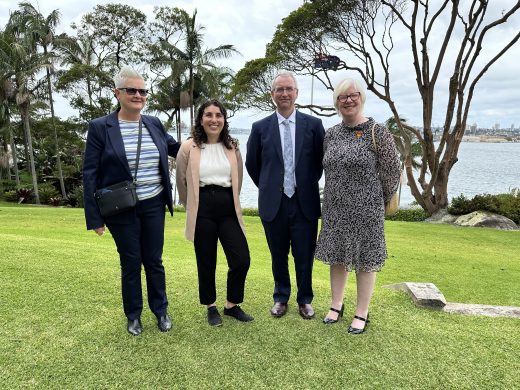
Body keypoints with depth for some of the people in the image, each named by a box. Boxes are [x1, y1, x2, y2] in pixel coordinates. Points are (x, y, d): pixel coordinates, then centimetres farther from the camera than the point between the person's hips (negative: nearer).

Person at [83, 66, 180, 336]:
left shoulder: (154, 123, 3)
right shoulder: (100, 127, -8)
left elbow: (176, 149, 20)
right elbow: (90, 174, -7)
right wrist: (94, 217, -10)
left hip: (153, 205, 3)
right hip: (121, 210, -2)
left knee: (154, 261, 13)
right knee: (131, 263, 10)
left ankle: (161, 311, 31)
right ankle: (133, 316, 32)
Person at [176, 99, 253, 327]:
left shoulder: (232, 147, 6)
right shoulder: (189, 147, -3)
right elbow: (181, 181, 7)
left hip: (228, 209, 3)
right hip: (202, 210, -2)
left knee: (241, 260, -2)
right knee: (206, 263, 7)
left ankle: (232, 305, 22)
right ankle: (211, 308, 30)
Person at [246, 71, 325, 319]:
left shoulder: (313, 125, -1)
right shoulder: (260, 127, 0)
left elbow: (321, 160, 9)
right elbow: (252, 164, 10)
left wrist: (308, 184, 9)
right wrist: (268, 187, 10)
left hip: (305, 203, 0)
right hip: (273, 203, 1)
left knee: (304, 256, 10)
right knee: (278, 256, 14)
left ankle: (305, 300, 31)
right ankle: (280, 298, 34)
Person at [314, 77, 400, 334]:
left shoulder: (378, 133, -9)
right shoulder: (331, 134, 6)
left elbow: (391, 172, -4)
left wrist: (375, 199, 5)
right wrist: (339, 194, 14)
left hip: (366, 210, -5)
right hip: (335, 209, 5)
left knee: (365, 261, 7)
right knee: (336, 257, 14)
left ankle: (361, 314, 23)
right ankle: (336, 305, 32)